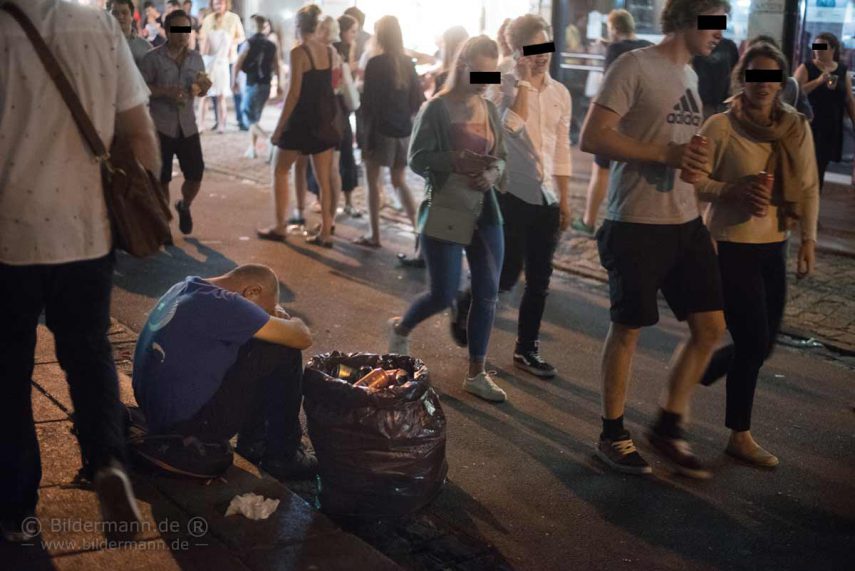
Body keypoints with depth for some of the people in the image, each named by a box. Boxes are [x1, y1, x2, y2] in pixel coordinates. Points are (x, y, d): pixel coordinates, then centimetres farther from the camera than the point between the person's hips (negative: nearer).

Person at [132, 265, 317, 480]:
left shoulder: (184, 287, 6)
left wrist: (274, 316, 12)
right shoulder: (221, 304, -20)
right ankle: (282, 456, 9)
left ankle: (253, 446, 24)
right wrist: (291, 320, 9)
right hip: (187, 424, -10)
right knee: (284, 354, -4)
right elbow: (303, 338, -13)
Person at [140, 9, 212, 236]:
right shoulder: (153, 58, -7)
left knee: (196, 175, 1)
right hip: (160, 126, -3)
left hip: (187, 125, 3)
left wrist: (203, 87, -8)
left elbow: (201, 92, 15)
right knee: (161, 178, 4)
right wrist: (165, 92, -23)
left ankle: (184, 206, 32)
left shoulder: (196, 58, 8)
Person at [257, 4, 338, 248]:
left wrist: (279, 127, -13)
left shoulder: (298, 52, -14)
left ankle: (280, 227, 12)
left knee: (280, 171, 11)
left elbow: (294, 92, -17)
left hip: (302, 120, -5)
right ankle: (326, 232, 10)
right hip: (325, 120, 6)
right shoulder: (329, 51, 4)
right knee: (324, 178, 9)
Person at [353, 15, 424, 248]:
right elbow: (418, 100, 8)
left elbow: (369, 103, -12)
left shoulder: (375, 64, -11)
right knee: (400, 182, 16)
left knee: (373, 181, 6)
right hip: (404, 131, 5)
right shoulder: (407, 63, 5)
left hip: (381, 130, -5)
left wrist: (367, 135, -8)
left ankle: (375, 236, 8)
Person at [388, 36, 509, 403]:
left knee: (487, 293, 4)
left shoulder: (490, 110, 9)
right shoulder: (438, 108, -8)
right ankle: (400, 329, 31)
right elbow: (417, 159, -12)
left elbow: (500, 157, 15)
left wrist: (493, 173, -8)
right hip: (445, 210, -6)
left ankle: (476, 374, 16)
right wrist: (458, 161, -24)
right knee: (444, 295, -3)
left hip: (484, 211, 6)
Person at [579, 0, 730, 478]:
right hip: (637, 224, -8)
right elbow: (593, 138, -17)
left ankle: (669, 426, 22)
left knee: (711, 327, 6)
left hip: (687, 223, 8)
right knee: (628, 330, 3)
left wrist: (705, 220, 17)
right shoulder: (635, 67, -10)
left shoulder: (690, 76, 16)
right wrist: (666, 153, -21)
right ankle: (613, 434, 21)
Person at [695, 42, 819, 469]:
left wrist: (808, 239, 5)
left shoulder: (797, 127, 2)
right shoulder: (720, 126, -11)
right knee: (754, 342, -3)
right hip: (731, 246, -6)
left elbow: (809, 188, 8)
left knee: (761, 344, 11)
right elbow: (695, 180, -8)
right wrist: (734, 192, -23)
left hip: (773, 248, 6)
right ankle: (739, 436, 16)